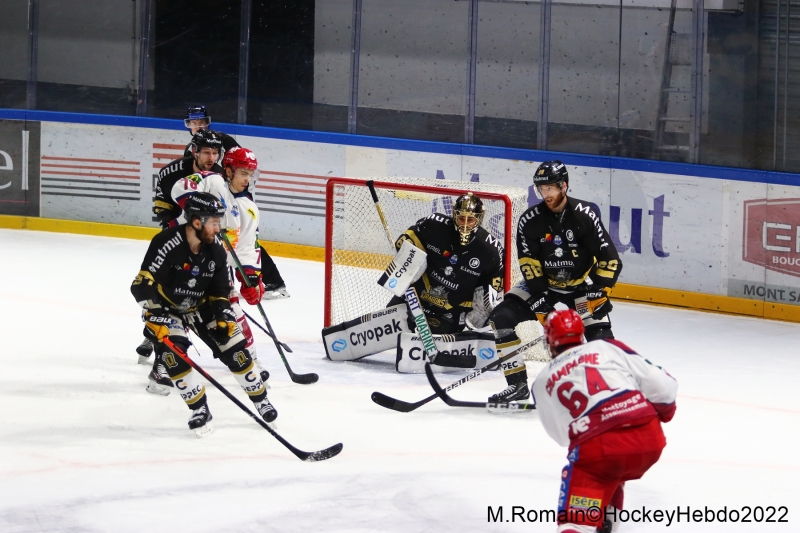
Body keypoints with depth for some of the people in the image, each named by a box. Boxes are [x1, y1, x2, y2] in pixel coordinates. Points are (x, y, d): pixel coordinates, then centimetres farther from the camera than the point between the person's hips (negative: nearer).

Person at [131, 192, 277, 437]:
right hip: (166, 308, -5)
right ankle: (199, 410, -13)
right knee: (175, 353, -26)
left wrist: (224, 315, -12)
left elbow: (220, 288, 2)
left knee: (234, 348, -2)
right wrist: (156, 321, -40)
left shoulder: (215, 249, -12)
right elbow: (142, 286, -34)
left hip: (200, 306, 5)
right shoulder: (167, 244, -32)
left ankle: (260, 398, 18)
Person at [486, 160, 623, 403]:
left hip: (581, 285, -2)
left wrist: (599, 293, -24)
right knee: (502, 318, -15)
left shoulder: (585, 215, -18)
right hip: (544, 283, 2)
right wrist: (540, 301, -21)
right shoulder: (530, 220, -12)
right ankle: (518, 384, -8)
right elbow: (529, 264, -12)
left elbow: (608, 258, -16)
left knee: (600, 334, -19)